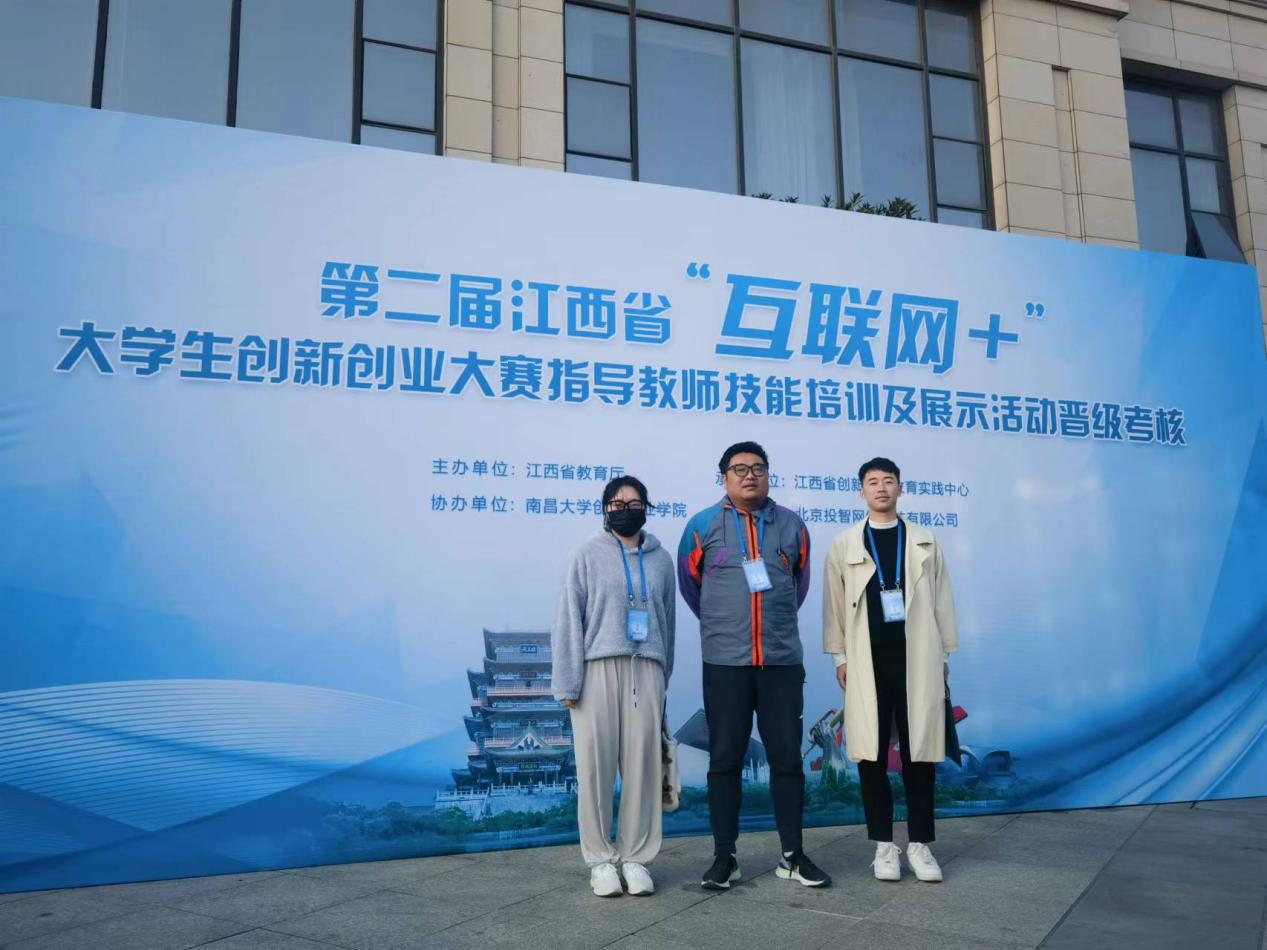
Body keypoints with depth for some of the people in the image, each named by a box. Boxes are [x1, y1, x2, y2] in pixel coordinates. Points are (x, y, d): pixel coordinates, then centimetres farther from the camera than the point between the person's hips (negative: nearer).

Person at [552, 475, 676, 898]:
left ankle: (636, 857, 14)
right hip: (597, 669, -2)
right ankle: (601, 859, 13)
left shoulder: (661, 560, 12)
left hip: (646, 670, 3)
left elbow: (668, 621, 14)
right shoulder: (587, 555, 3)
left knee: (643, 764, 2)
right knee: (596, 764, 0)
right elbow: (568, 620, -1)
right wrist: (568, 682, -6)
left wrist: (664, 676, 11)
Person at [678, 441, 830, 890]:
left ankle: (793, 855, 17)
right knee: (724, 760, 3)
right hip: (724, 662, -1)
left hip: (782, 660, 2)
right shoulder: (703, 526, 1)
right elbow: (689, 585, 14)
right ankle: (724, 857, 14)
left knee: (787, 757, 5)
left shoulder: (792, 525, 7)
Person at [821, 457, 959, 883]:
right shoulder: (844, 544, 7)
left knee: (919, 751, 2)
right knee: (872, 753, 2)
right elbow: (835, 604, 5)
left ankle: (921, 844, 11)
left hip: (917, 657, 0)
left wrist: (944, 655, 4)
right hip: (868, 660, 0)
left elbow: (941, 600, 9)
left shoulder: (924, 542, 10)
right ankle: (884, 844, 12)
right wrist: (840, 658, 0)